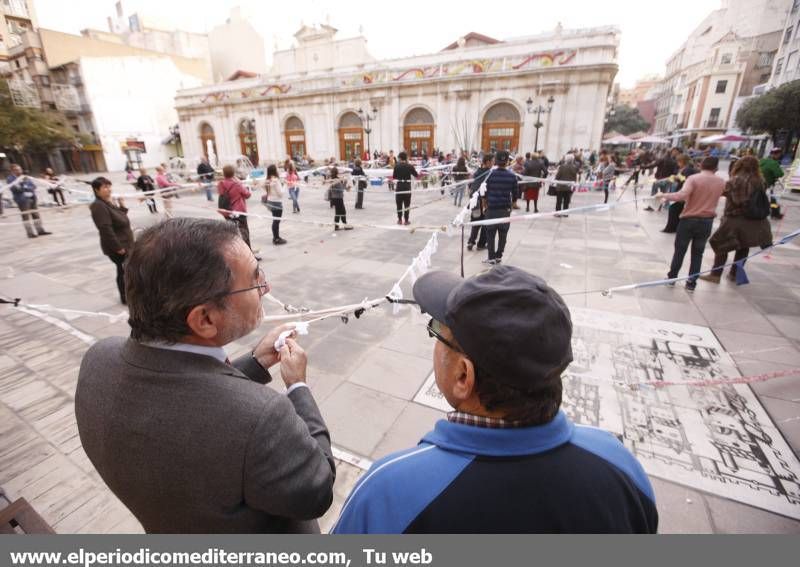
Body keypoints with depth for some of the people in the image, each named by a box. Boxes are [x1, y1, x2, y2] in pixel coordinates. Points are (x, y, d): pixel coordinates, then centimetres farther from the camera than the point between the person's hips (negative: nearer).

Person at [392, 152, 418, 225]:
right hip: (407, 186, 0)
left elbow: (394, 177, -3)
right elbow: (416, 176, 1)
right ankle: (406, 220, 11)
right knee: (407, 204, 8)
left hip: (399, 186, 0)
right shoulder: (410, 166, -4)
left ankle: (400, 220, 13)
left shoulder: (397, 166, -5)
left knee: (399, 203, 12)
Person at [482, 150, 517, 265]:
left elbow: (485, 191, -3)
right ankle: (499, 256, 17)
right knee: (503, 234, 12)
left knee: (490, 233, 7)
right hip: (506, 209, 2)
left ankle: (491, 257, 6)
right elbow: (515, 192, 3)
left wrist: (486, 203, 13)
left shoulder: (491, 175, -8)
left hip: (492, 208, -1)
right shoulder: (512, 176, -3)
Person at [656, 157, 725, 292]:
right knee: (697, 253, 10)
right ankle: (691, 283, 12)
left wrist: (664, 195, -18)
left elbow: (681, 196, -28)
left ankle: (672, 277, 19)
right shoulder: (721, 182, 4)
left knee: (679, 250, 10)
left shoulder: (693, 178, -12)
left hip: (689, 219, -3)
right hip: (707, 221, 3)